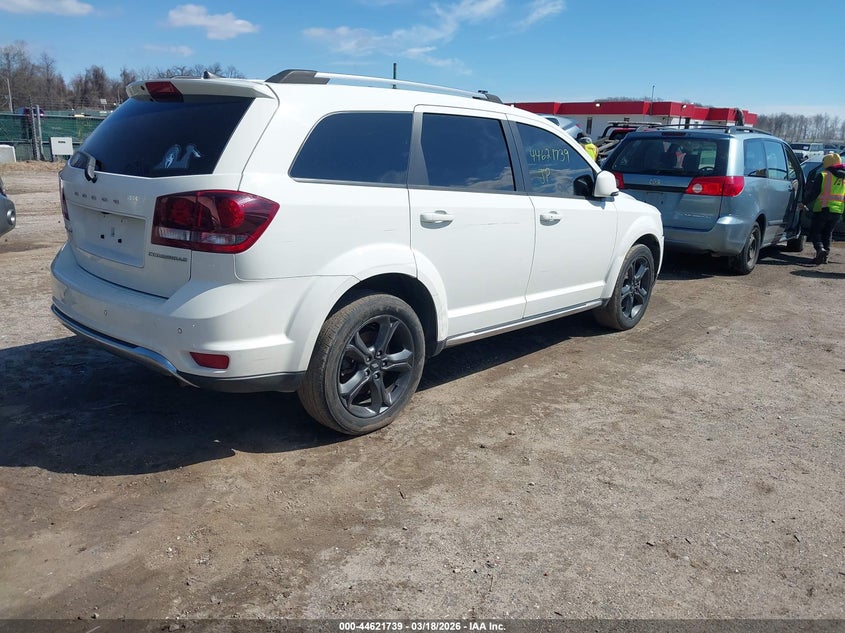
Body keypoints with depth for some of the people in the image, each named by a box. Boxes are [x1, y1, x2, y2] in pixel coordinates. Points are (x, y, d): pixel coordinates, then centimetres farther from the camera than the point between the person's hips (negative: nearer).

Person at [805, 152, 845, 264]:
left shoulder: (823, 175, -8)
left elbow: (812, 193, -8)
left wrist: (804, 203, 3)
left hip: (822, 209, -6)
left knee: (815, 232, 3)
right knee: (827, 233, 15)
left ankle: (820, 249, -20)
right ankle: (825, 256, 12)